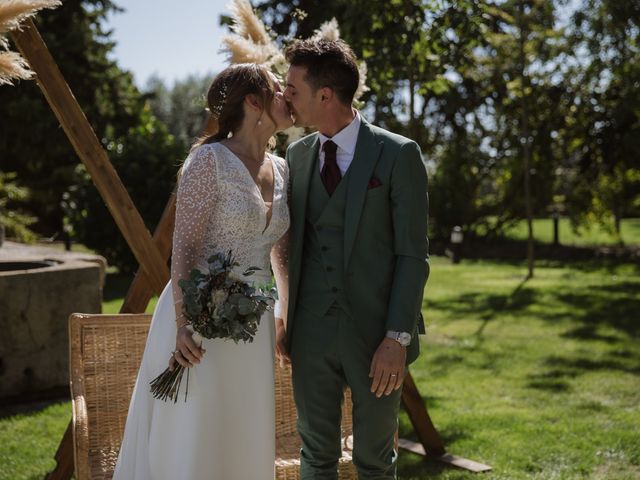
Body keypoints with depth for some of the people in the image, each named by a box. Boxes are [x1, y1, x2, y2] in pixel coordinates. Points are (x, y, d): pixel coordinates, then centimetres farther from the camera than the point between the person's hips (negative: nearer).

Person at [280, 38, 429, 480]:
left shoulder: (398, 154, -7)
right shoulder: (297, 155, 8)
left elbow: (413, 255, -9)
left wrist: (397, 338, -14)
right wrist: (286, 322, 10)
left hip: (376, 336, -4)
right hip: (311, 332, 4)